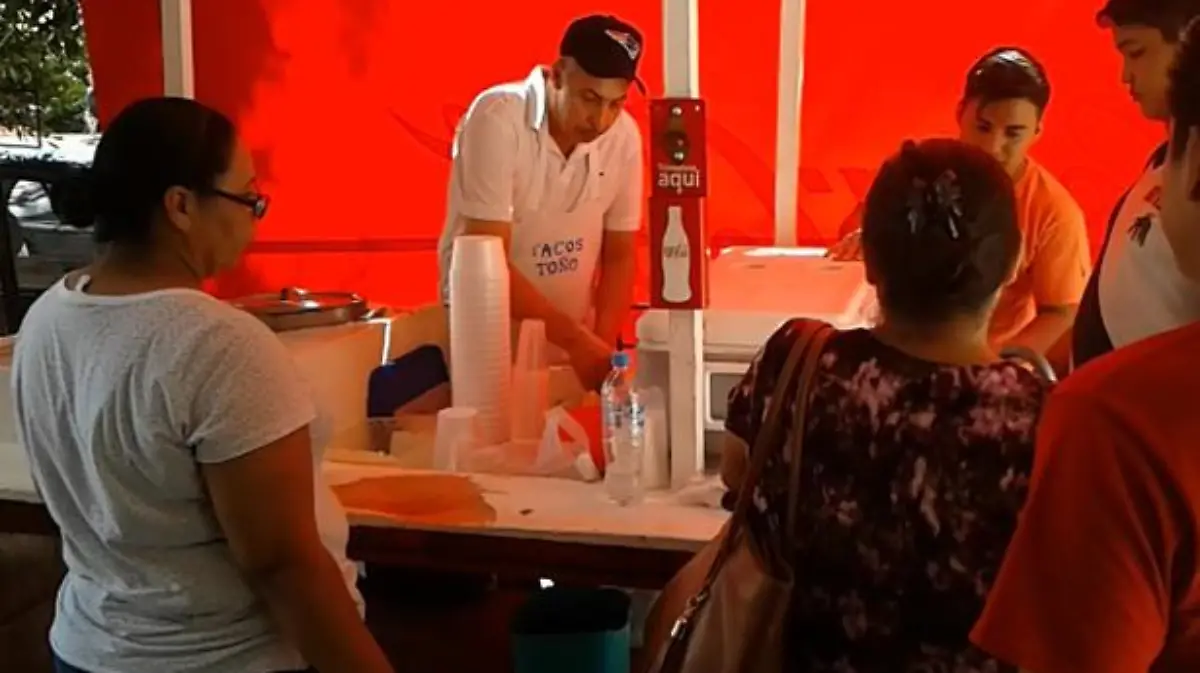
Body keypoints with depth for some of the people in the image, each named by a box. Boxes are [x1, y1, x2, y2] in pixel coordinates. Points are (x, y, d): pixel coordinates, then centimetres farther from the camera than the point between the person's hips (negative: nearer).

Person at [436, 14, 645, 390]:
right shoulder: (498, 119, -19)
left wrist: (602, 347, -12)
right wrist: (574, 339, -26)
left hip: (572, 343, 3)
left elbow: (620, 255, 1)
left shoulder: (624, 135, -8)